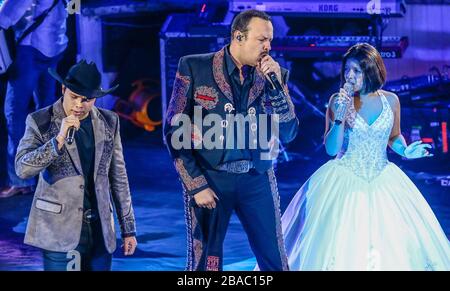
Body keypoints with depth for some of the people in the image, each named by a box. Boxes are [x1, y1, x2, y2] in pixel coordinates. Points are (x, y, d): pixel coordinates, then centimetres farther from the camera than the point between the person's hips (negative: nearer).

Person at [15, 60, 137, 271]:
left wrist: (128, 228, 11)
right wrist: (59, 139, -24)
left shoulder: (108, 122, 7)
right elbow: (22, 169, -14)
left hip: (100, 230, 4)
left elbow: (118, 176, 11)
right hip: (60, 231, -3)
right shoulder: (41, 121, -4)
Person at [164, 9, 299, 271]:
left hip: (258, 180, 3)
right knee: (205, 262, 3)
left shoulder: (275, 75, 4)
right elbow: (173, 131, -4)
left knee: (275, 261, 6)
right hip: (208, 179, -2)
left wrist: (276, 84, -10)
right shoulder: (194, 68, -4)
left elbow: (288, 133, 2)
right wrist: (195, 184, -9)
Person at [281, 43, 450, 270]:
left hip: (383, 182, 2)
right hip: (344, 182, -2)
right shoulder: (338, 100, -5)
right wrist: (340, 116, -21)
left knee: (392, 243, -1)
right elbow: (331, 149, -9)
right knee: (341, 246, -4)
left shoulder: (390, 100, 0)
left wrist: (405, 151, -4)